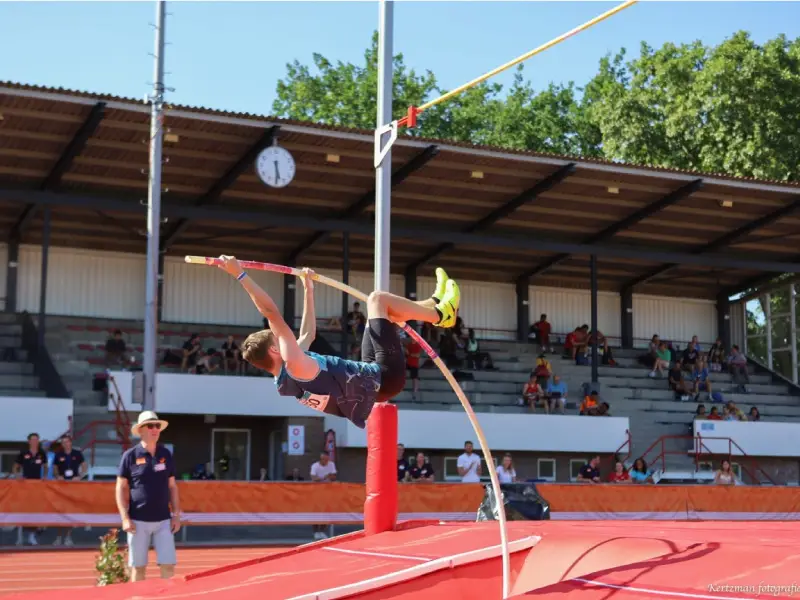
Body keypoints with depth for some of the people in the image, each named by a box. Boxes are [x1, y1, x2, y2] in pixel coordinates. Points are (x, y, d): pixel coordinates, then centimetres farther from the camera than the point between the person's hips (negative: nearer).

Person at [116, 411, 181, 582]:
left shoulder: (166, 454, 8)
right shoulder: (130, 456, -3)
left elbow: (172, 486, 13)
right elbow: (121, 488, -2)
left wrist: (176, 515, 6)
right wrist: (125, 518, -10)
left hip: (163, 520, 3)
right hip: (138, 521, -3)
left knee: (168, 565, -2)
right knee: (138, 567, 4)